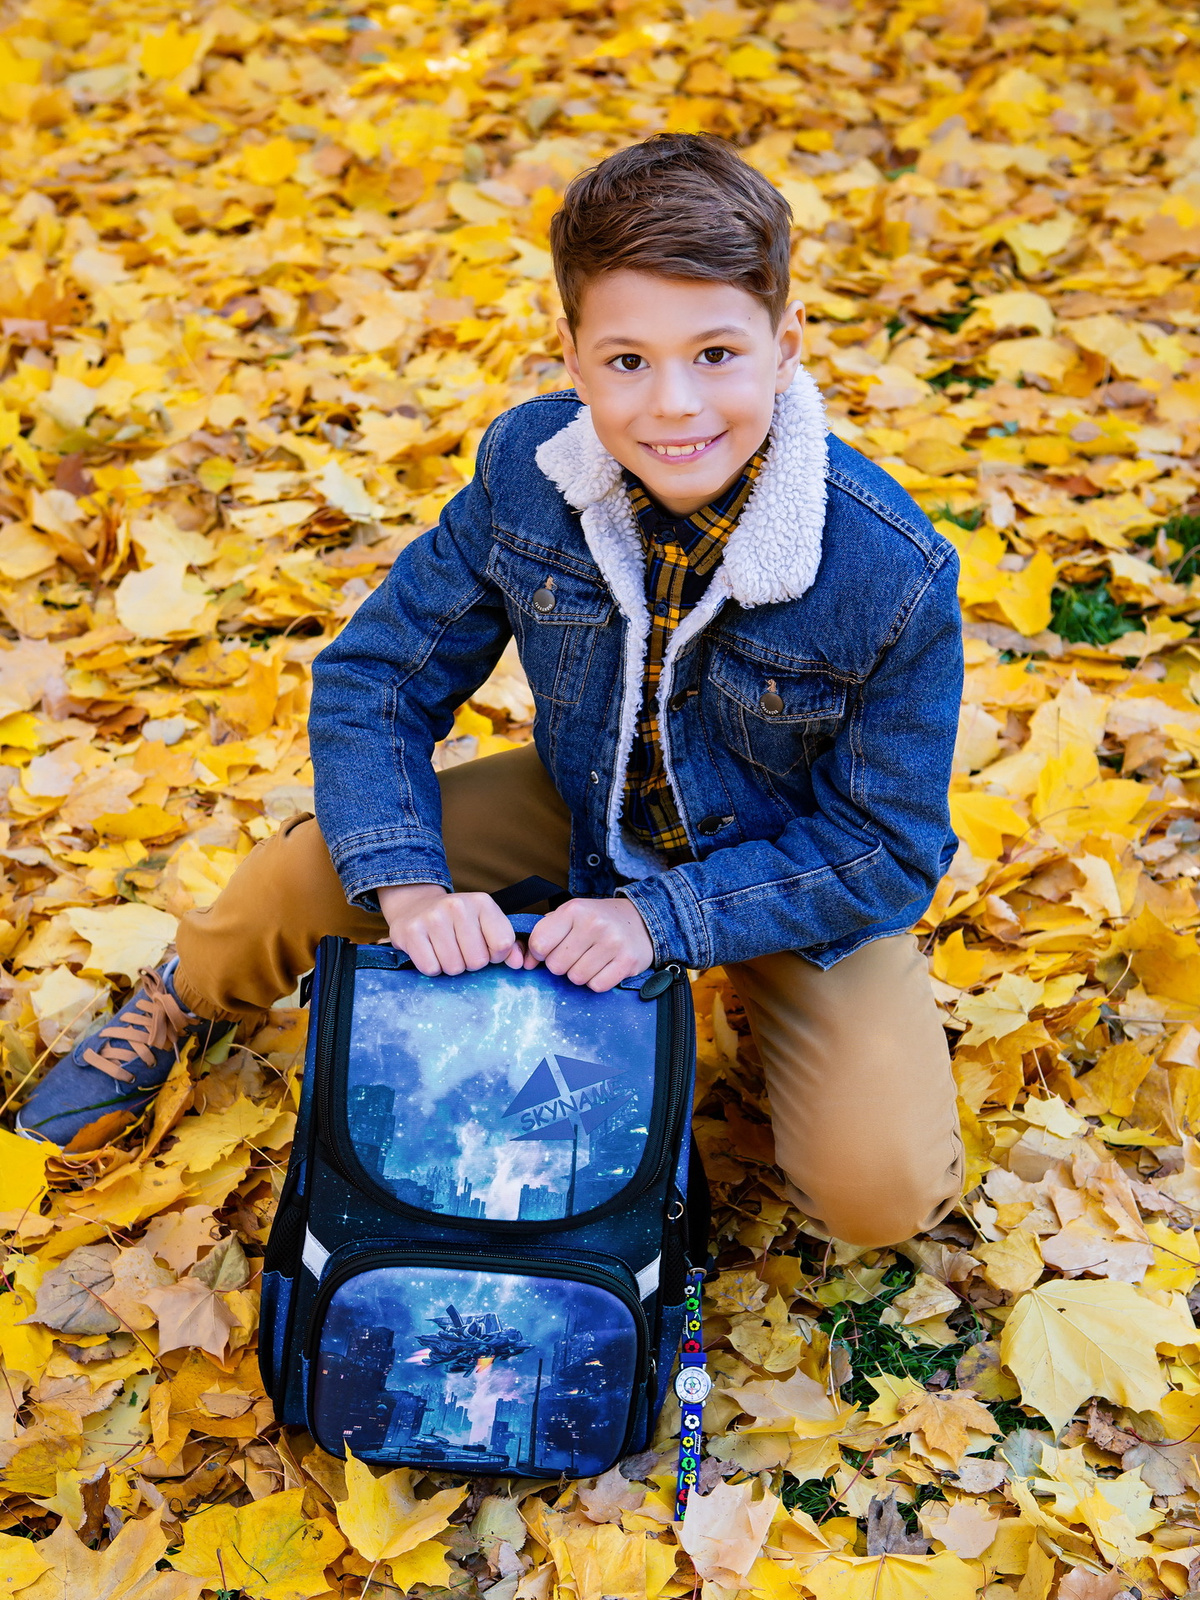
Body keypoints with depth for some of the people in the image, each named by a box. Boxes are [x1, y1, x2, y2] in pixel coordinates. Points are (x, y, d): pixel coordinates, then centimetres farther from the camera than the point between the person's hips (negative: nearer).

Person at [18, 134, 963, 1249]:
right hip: (589, 805, 3)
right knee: (300, 878, -11)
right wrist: (408, 884, -28)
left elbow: (886, 850, -20)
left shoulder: (893, 575, -31)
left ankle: (760, 991, 13)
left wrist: (661, 917, -29)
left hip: (798, 875, -2)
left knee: (880, 1192, -19)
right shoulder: (528, 468, -21)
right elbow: (376, 674, -11)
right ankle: (191, 999, 26)